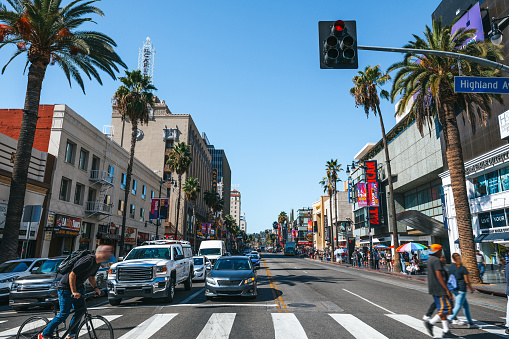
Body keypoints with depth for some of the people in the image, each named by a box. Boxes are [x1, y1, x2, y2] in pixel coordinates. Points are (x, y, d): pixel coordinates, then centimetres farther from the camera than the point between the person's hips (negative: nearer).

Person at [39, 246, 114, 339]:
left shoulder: (97, 263, 2)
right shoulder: (88, 261, -29)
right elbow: (72, 275, -28)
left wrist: (95, 287, 5)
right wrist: (74, 292, -26)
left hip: (78, 287, 9)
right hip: (66, 287, -9)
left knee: (81, 310, 2)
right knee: (64, 313, -6)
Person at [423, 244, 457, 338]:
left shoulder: (430, 259, 16)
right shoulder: (436, 260, -15)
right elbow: (439, 276, -21)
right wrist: (447, 290, -20)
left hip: (433, 288, 10)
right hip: (439, 289, -10)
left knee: (442, 310, 11)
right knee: (446, 309, -6)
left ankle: (446, 332, 12)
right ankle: (430, 323, -7)